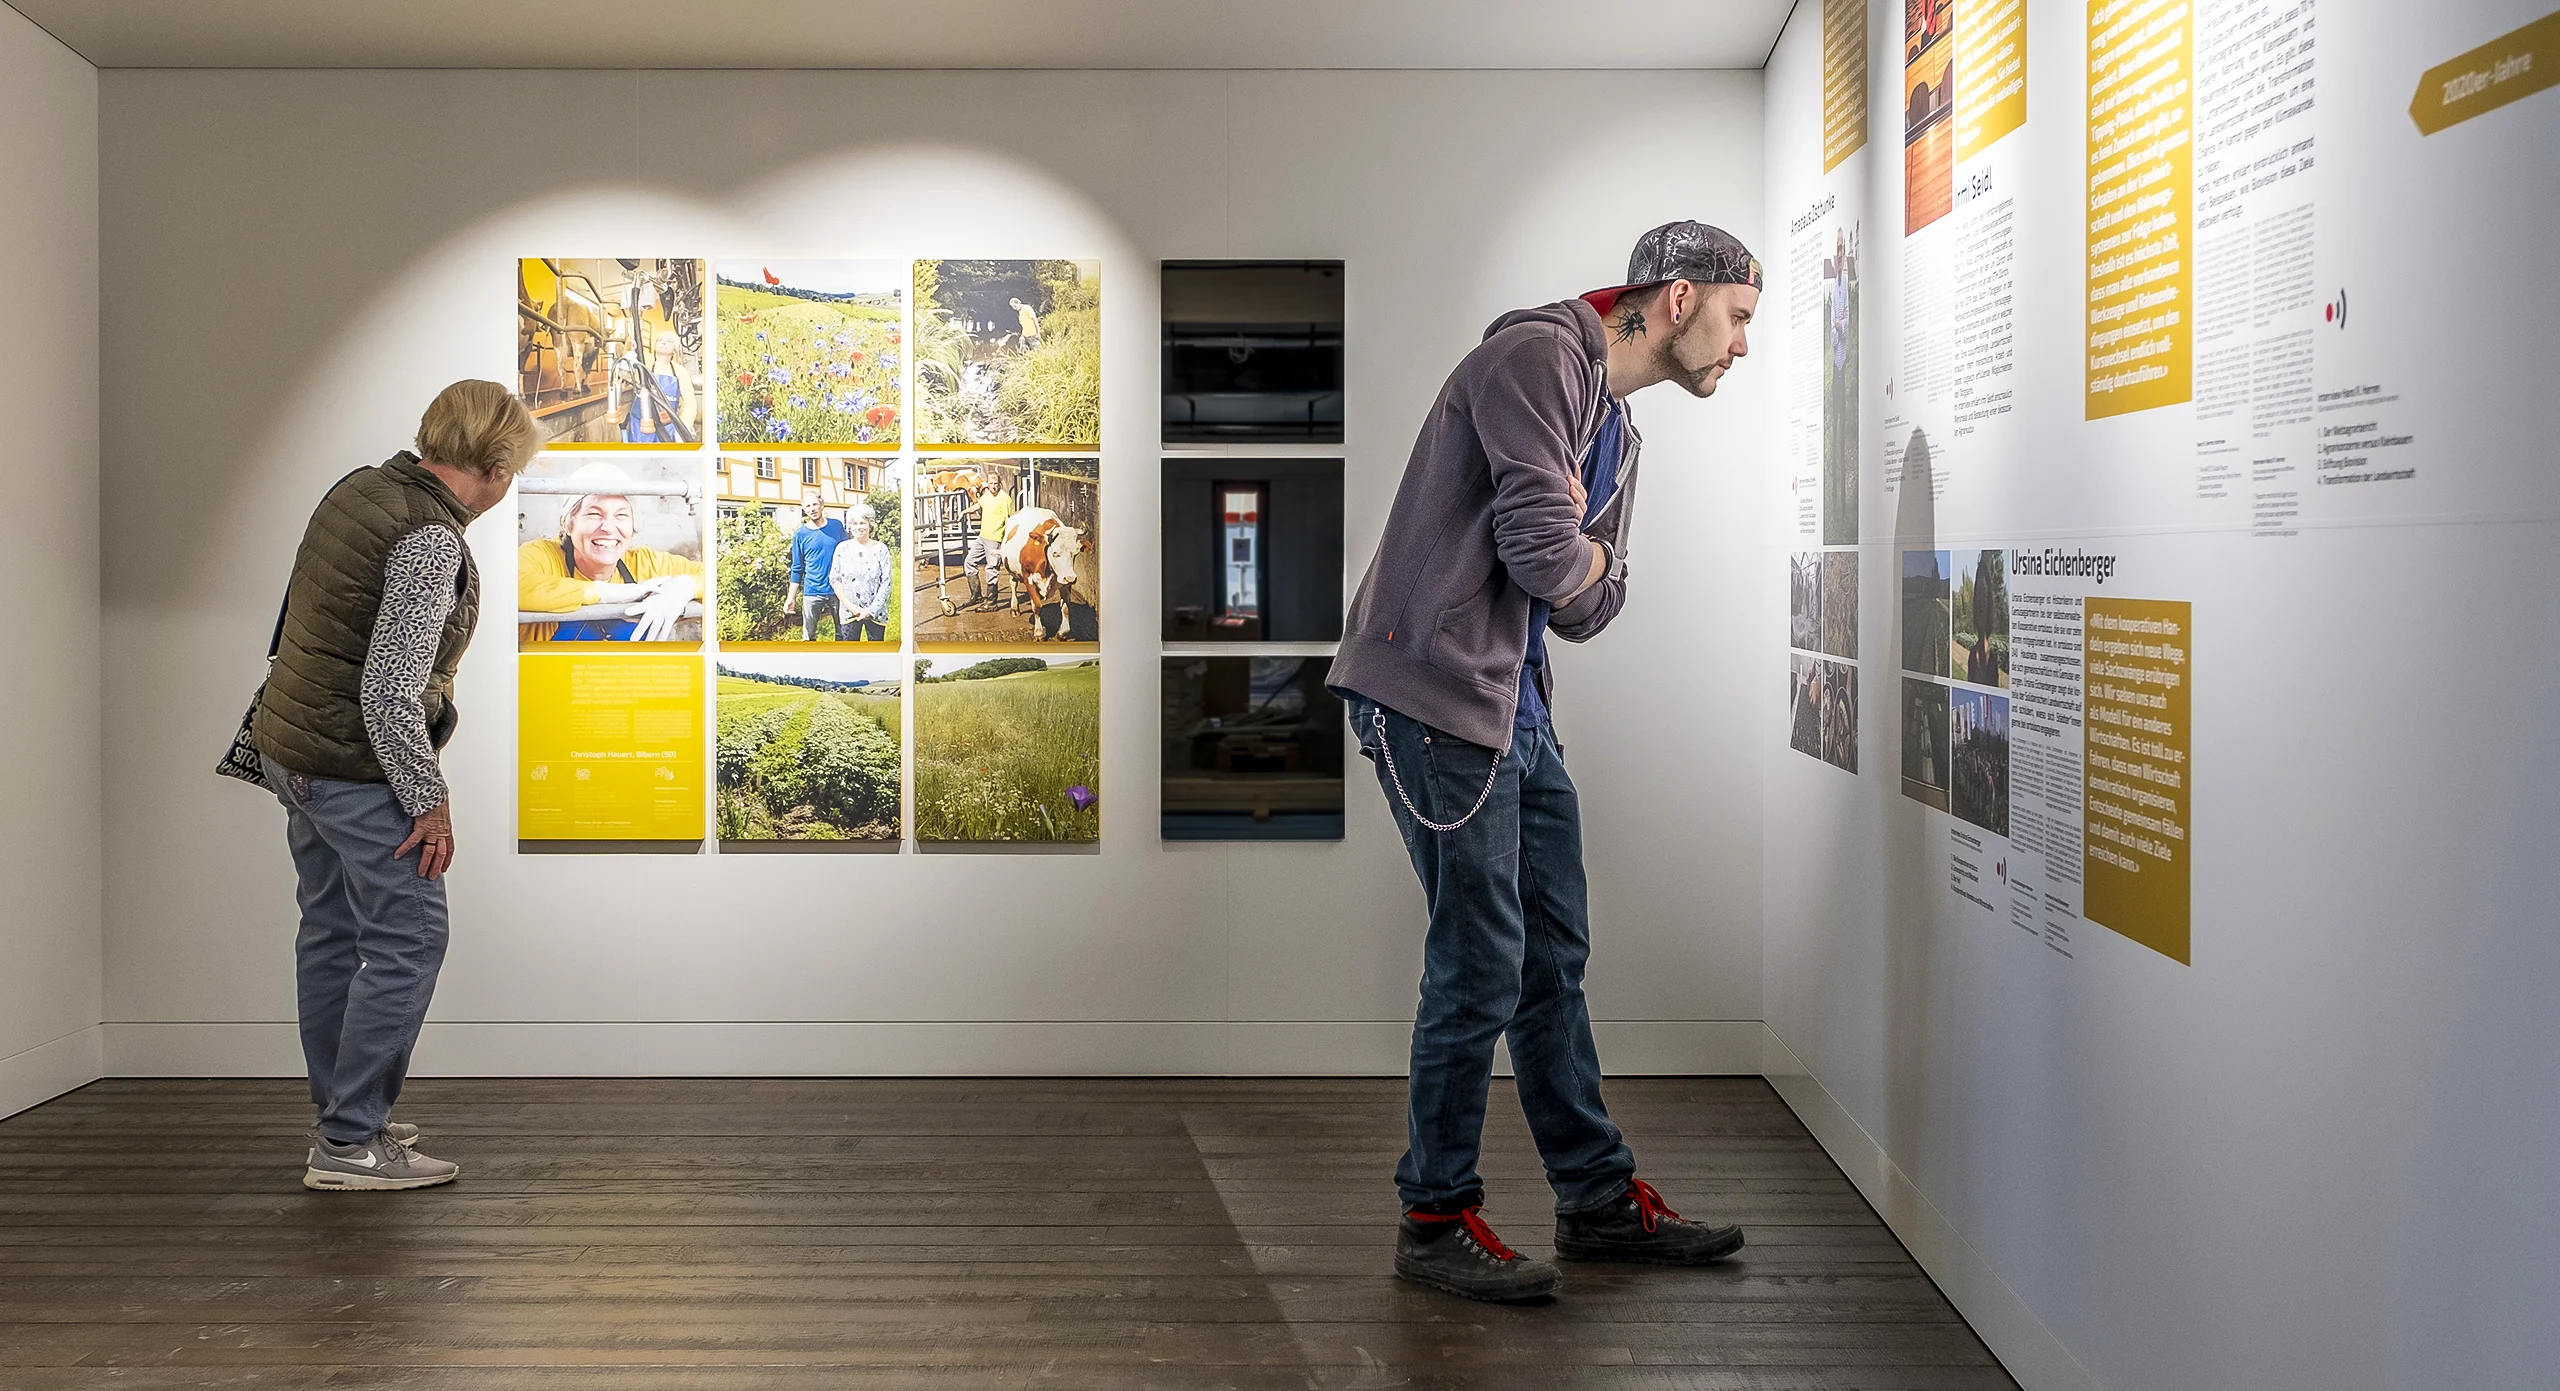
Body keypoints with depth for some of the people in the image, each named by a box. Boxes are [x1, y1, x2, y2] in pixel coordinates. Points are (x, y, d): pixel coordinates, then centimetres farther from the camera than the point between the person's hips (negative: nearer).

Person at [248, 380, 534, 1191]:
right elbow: (390, 690, -25)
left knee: (332, 931, 16)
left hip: (293, 750, 10)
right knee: (405, 941, -4)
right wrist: (428, 801, -17)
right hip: (359, 768, -10)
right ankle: (350, 1143, -2)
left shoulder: (359, 488, 6)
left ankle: (342, 1115, 27)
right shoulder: (430, 540, -22)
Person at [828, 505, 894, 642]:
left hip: (875, 612, -1)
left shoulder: (880, 549, -1)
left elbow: (886, 583, -3)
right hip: (849, 613, 1)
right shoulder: (843, 548, 3)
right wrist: (850, 606, -8)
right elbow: (834, 578, 2)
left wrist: (871, 610, -11)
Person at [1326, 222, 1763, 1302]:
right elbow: (1546, 556, -20)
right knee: (1481, 968, -5)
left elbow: (1589, 609, 14)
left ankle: (1599, 1200, 25)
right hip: (1435, 696, -10)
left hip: (1519, 710, 10)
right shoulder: (1537, 354, -11)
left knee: (1553, 958, 14)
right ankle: (1434, 1219, 9)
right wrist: (1575, 554, 2)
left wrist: (1576, 550, -5)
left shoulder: (1616, 431, 20)